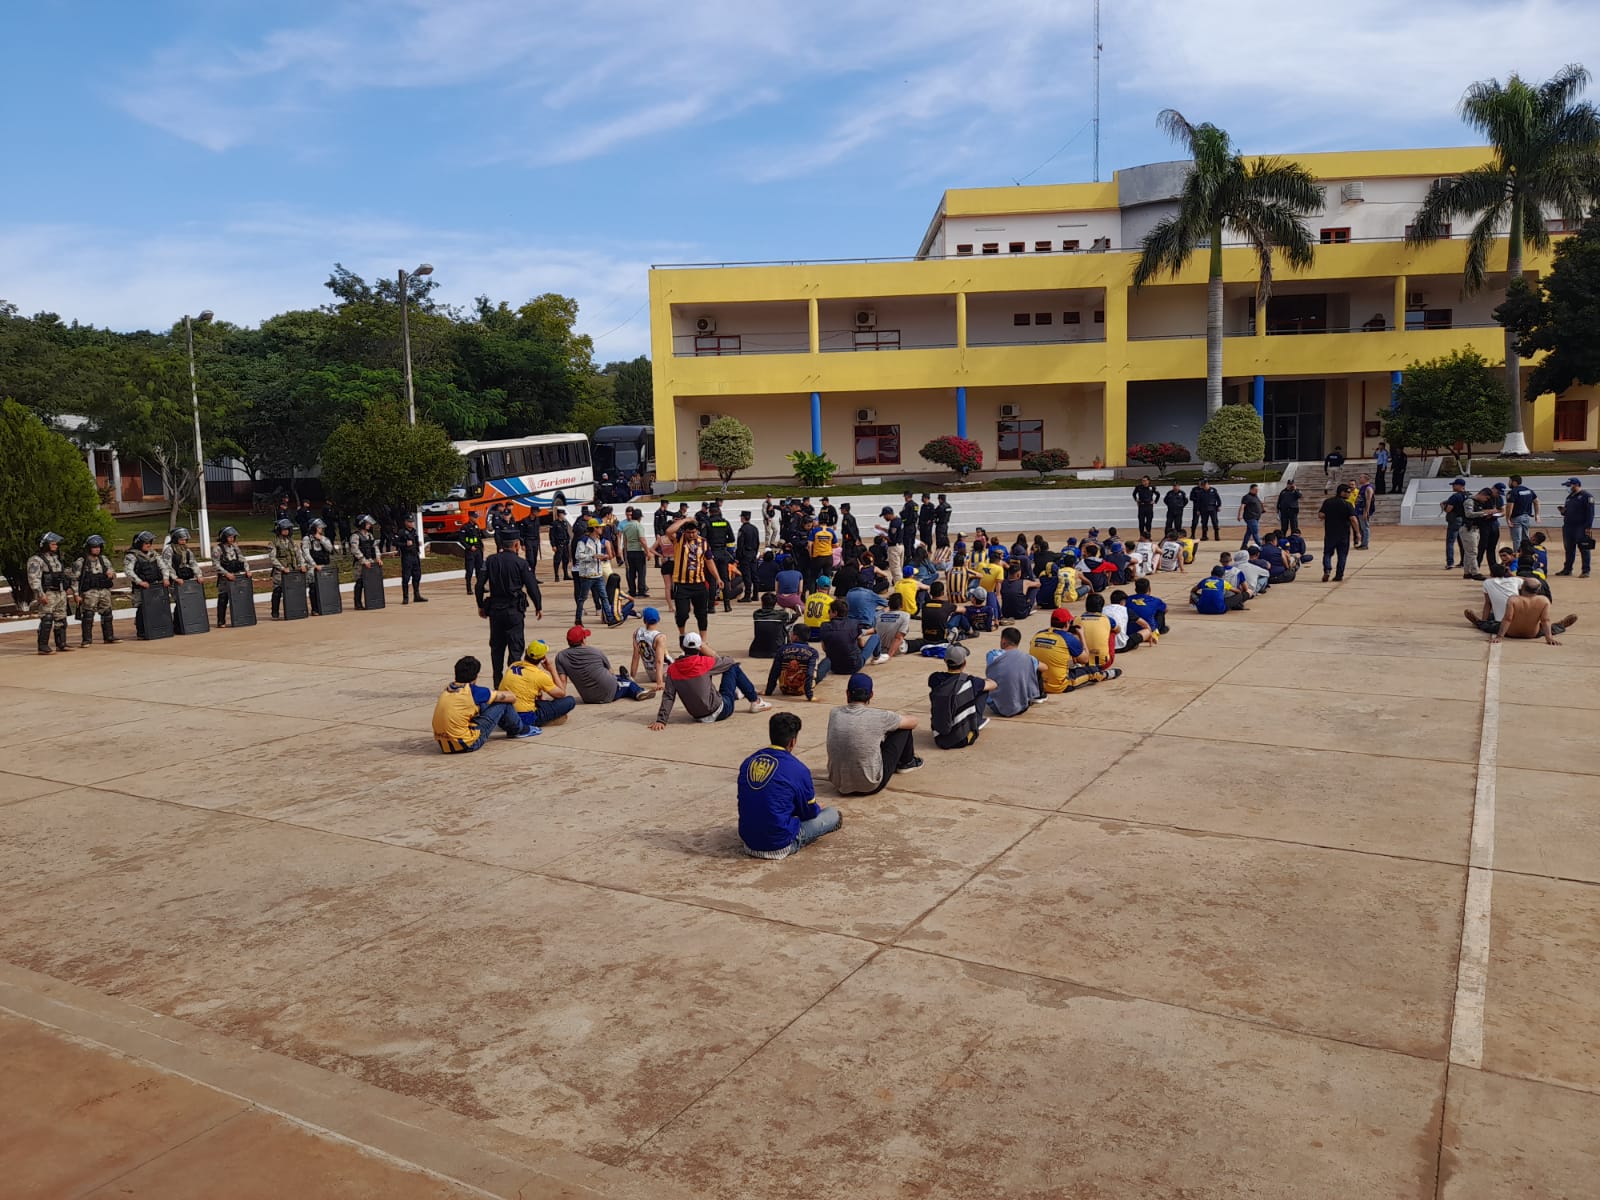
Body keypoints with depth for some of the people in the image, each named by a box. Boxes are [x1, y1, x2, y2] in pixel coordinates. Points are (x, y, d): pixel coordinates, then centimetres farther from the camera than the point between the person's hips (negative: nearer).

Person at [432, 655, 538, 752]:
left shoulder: (447, 689, 8)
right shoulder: (474, 691, -10)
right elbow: (511, 697, 2)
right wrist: (512, 698, 26)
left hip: (443, 745, 7)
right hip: (466, 745, -7)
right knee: (503, 703, 2)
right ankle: (519, 730, 28)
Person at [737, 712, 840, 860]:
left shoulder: (747, 763, 1)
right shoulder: (798, 769, -15)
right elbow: (810, 812, 0)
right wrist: (811, 795, 26)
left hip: (748, 840, 6)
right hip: (780, 846, -6)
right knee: (834, 815, 8)